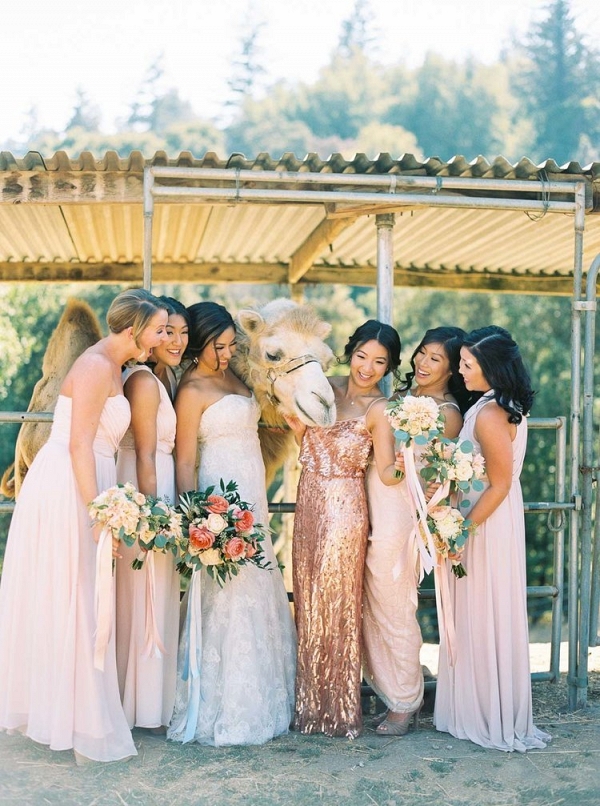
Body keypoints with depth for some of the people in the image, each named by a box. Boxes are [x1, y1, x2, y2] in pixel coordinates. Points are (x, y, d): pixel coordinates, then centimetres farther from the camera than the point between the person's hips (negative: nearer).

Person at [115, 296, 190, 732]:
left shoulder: (168, 377, 12)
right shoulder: (144, 381, -17)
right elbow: (145, 456, -19)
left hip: (160, 491, 10)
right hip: (143, 496, -10)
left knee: (158, 600, 16)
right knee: (146, 601, 0)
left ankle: (154, 697, 29)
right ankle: (147, 707, 12)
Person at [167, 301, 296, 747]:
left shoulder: (233, 376, 13)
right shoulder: (192, 390, -10)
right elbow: (184, 462, -13)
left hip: (252, 500, 8)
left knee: (259, 599, 12)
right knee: (227, 603, -4)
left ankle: (257, 703, 24)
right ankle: (222, 713, 7)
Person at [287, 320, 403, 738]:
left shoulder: (378, 410, -11)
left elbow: (387, 472, -18)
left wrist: (401, 466, -39)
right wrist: (297, 423, -6)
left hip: (343, 511, -6)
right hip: (309, 504, 7)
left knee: (336, 607, 2)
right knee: (308, 603, 14)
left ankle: (340, 709, 18)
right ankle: (311, 701, 28)